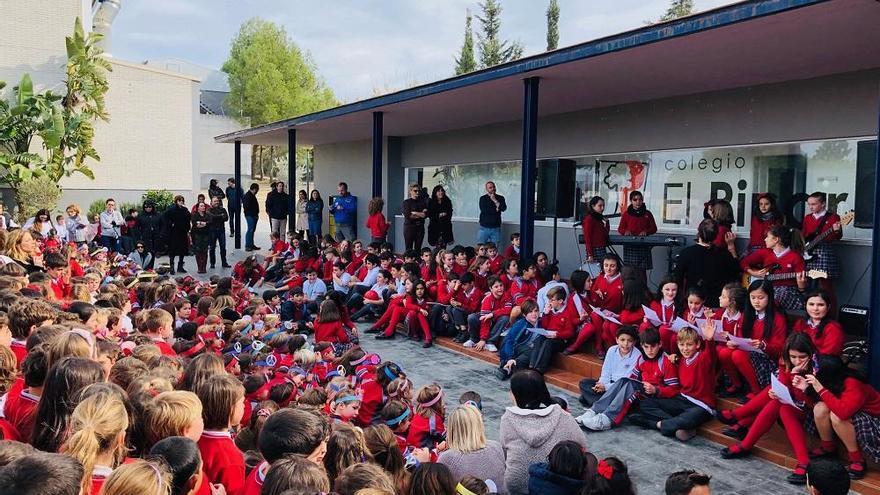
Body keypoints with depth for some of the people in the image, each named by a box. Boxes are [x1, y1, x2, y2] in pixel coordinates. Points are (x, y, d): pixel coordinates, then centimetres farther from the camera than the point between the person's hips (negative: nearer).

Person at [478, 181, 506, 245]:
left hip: (496, 228, 1)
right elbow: (483, 210, -10)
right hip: (484, 227, -1)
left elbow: (504, 208, -6)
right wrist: (496, 209, -4)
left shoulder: (500, 198, 9)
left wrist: (495, 201, -11)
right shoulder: (483, 198, 5)